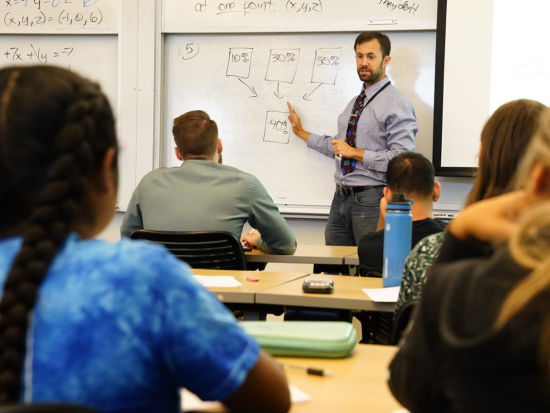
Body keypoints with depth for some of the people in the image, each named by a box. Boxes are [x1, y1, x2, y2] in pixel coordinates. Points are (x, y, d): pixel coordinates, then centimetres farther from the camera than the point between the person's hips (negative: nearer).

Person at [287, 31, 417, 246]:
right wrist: (302, 133, 30)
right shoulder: (354, 103, 17)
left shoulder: (398, 105, -10)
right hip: (341, 198, 8)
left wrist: (356, 153, -15)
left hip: (371, 201, -8)